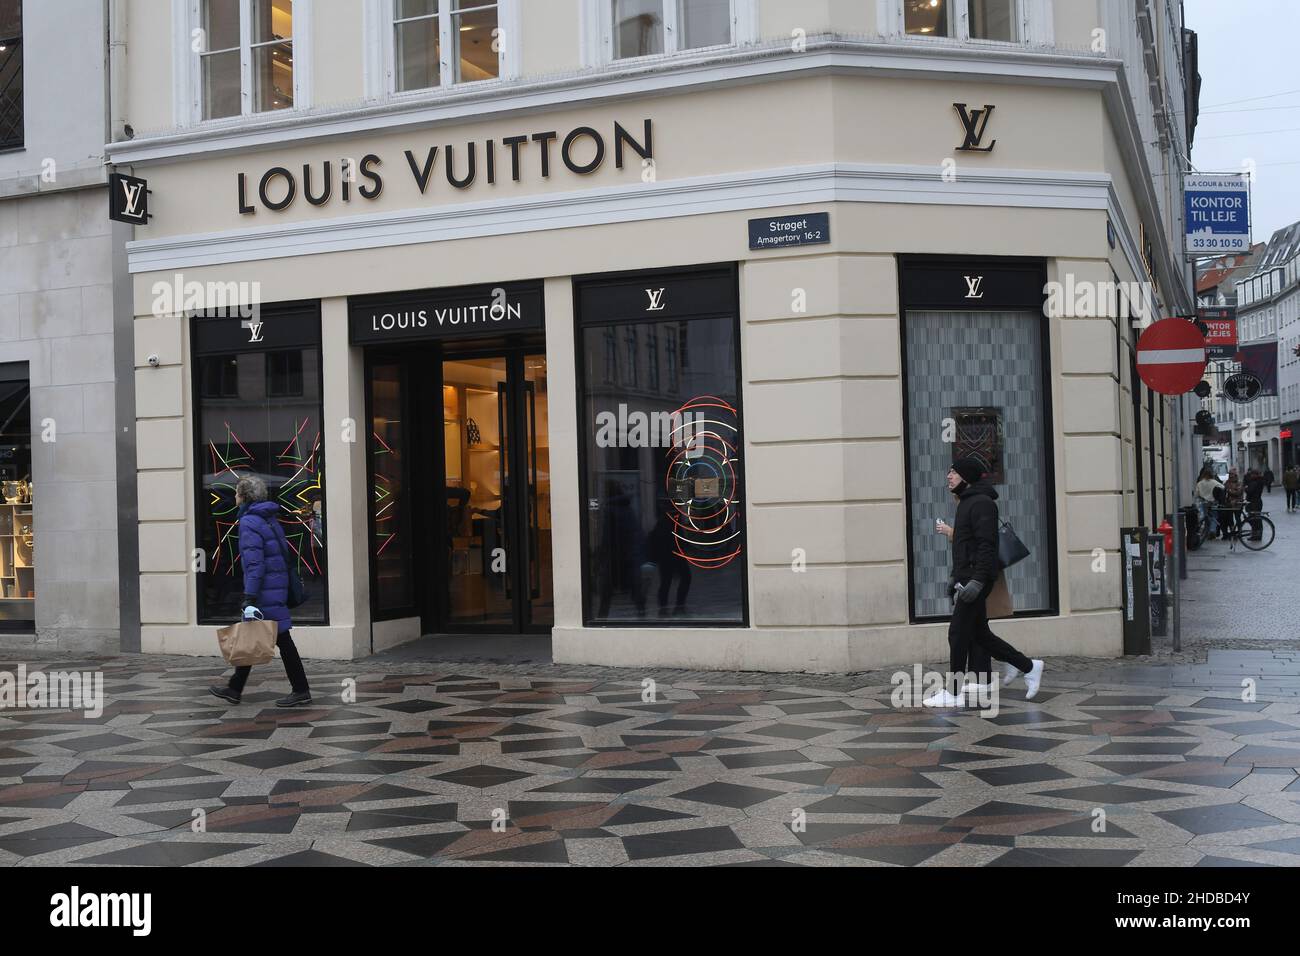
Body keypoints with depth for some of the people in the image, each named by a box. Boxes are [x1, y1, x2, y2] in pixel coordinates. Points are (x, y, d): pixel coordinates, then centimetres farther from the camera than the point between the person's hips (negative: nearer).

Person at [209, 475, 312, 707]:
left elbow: (254, 563, -22)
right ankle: (235, 688, 24)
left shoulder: (249, 523, -14)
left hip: (265, 591, -10)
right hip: (278, 584, 10)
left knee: (281, 638, -4)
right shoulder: (270, 519, 13)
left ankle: (301, 690, 1)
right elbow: (283, 553, 17)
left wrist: (249, 598, -24)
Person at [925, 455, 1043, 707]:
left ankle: (953, 693, 0)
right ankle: (1027, 666, 21)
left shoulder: (981, 503, -13)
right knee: (979, 632, 13)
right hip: (966, 580, 10)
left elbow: (986, 545, -21)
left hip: (976, 581, -10)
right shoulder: (966, 502, 19)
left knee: (958, 634, -6)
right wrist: (956, 576, 22)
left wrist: (977, 581, -27)